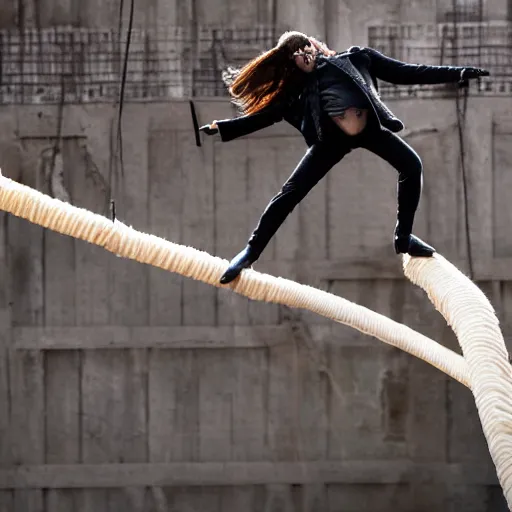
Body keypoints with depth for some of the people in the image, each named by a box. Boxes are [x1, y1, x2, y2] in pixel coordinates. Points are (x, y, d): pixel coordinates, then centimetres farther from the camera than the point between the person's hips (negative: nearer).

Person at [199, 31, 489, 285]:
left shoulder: (356, 59, 8)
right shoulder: (300, 87, 12)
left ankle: (404, 237, 4)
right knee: (292, 192, -9)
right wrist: (221, 127, 2)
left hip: (369, 128, 1)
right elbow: (265, 114, 12)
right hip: (333, 138, 0)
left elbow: (405, 73, 6)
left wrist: (458, 73, 0)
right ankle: (251, 252, -1)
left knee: (412, 165, -13)